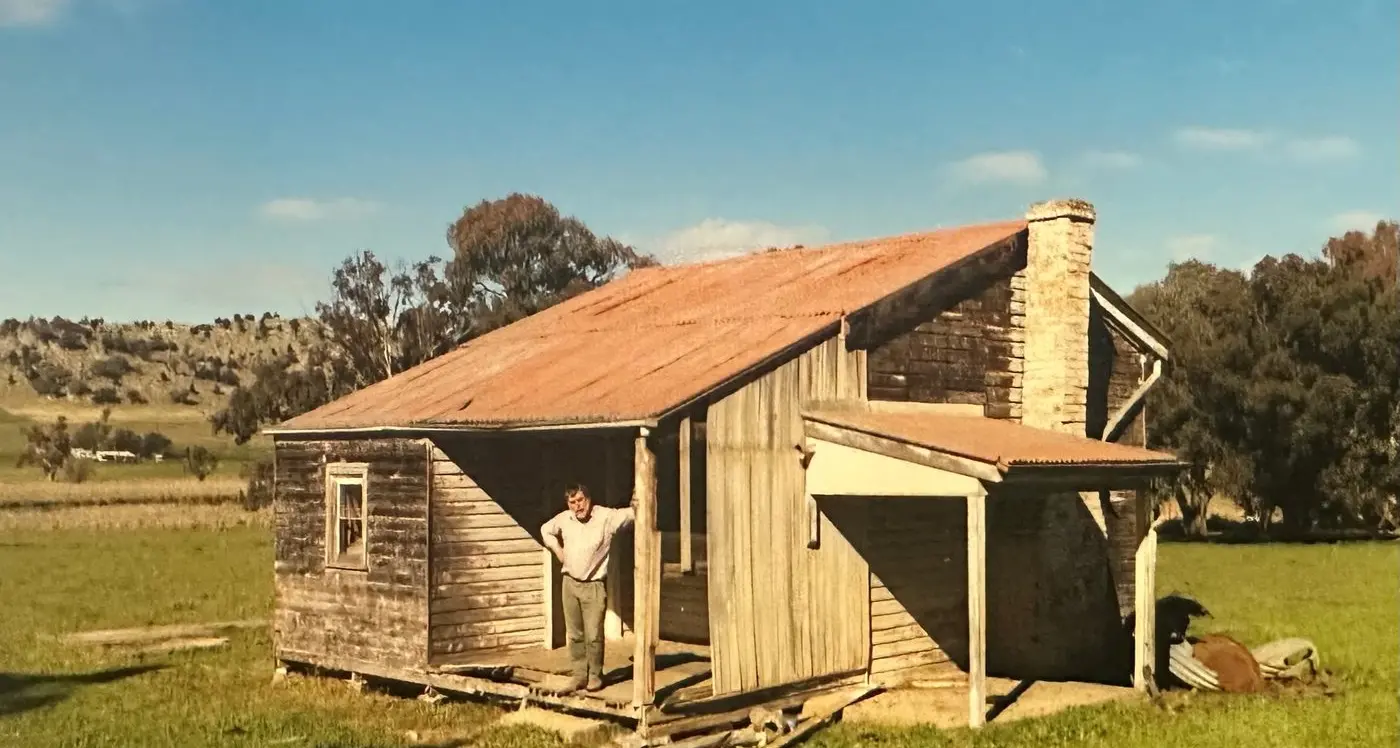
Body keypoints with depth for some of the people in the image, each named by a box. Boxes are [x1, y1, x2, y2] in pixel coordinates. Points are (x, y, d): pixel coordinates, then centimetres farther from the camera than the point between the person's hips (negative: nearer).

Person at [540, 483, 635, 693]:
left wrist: (636, 506, -45)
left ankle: (595, 675, 13)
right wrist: (557, 550, 10)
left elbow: (630, 514, -23)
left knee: (593, 635, -4)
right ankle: (579, 675, 20)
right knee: (575, 634, 10)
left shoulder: (606, 516, -12)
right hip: (570, 583, 4)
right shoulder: (563, 519, 2)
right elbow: (546, 530, 22)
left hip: (594, 585, -4)